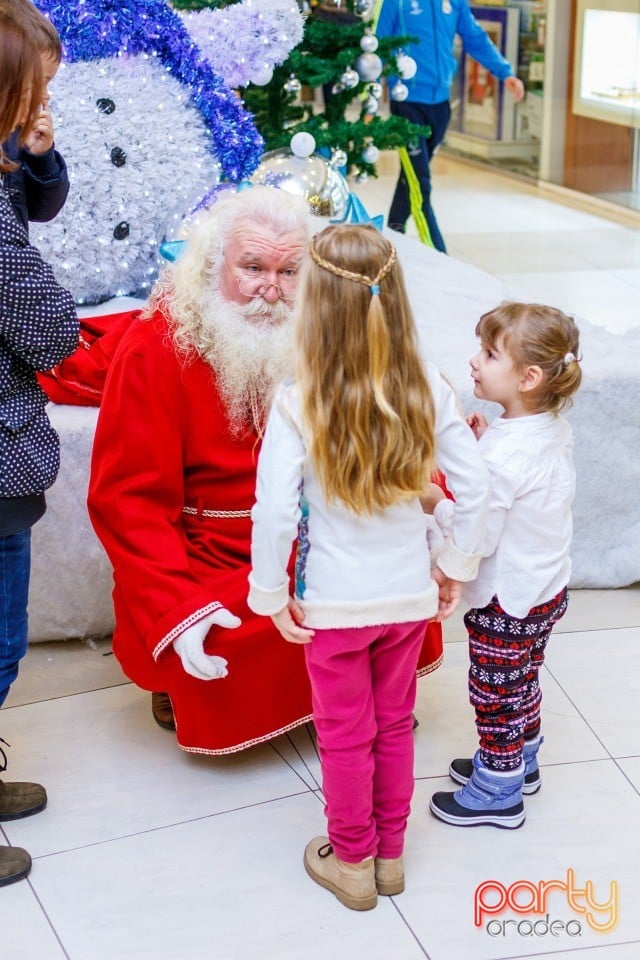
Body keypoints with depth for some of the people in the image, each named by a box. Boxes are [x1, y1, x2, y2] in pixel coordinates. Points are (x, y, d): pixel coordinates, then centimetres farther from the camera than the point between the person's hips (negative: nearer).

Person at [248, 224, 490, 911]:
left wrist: (271, 594, -7)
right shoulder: (426, 388, -11)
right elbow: (474, 485, -6)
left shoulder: (297, 402, -21)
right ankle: (390, 853, 38)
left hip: (334, 603, -3)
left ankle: (351, 862, 33)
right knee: (395, 725, 21)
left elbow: (275, 512, -22)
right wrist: (457, 566, 8)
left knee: (346, 734, 16)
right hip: (410, 595, 3)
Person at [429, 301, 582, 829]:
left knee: (495, 696, 10)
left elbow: (477, 539, -28)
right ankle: (521, 762, 46)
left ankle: (498, 794, 27)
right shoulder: (557, 430, -5)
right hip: (547, 589, 9)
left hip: (505, 603, -9)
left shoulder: (504, 455, -32)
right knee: (523, 681, 27)